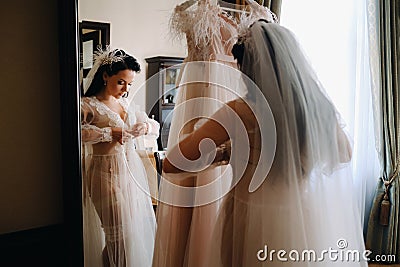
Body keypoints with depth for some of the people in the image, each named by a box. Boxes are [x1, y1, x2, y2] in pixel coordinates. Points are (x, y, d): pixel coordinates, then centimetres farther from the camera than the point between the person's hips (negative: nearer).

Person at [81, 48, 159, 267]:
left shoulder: (127, 104, 13)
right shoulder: (89, 105, -7)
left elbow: (156, 127, 20)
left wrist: (145, 127, -3)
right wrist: (109, 133, -23)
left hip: (133, 171, 7)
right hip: (107, 173, -7)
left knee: (140, 228, 12)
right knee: (119, 236, -2)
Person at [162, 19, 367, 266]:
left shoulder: (242, 112, -21)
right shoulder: (321, 108, -8)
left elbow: (171, 164, -20)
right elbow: (345, 154, 13)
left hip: (253, 225, -4)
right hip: (307, 223, 4)